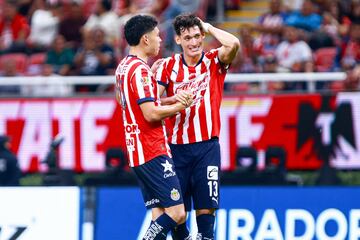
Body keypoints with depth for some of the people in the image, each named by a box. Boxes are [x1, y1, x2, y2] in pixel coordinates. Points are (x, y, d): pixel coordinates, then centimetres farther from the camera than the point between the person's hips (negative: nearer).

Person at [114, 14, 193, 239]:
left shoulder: (123, 66, 15)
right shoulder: (140, 70, -15)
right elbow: (151, 114, -21)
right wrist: (180, 106, -6)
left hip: (138, 151, 10)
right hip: (153, 151, -10)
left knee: (160, 214, 6)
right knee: (176, 213, -12)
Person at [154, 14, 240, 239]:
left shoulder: (214, 61, 2)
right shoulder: (168, 66, 4)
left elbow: (233, 44, -19)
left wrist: (209, 27, -5)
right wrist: (176, 100, -20)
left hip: (207, 146, -1)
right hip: (176, 147, 1)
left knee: (206, 207, -6)